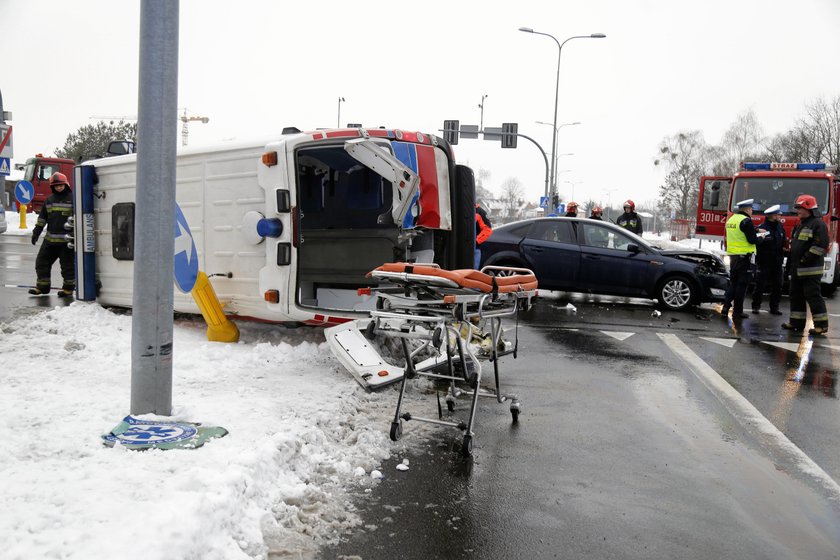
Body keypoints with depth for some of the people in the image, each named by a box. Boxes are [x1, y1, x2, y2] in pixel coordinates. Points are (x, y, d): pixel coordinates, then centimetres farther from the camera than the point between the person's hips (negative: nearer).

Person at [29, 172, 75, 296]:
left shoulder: (72, 198, -4)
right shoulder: (49, 200, 13)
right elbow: (42, 217, 19)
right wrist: (36, 232, 14)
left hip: (66, 239, -6)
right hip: (50, 239, 6)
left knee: (67, 264, 1)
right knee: (41, 261, 9)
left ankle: (68, 288, 13)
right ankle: (43, 286, 21)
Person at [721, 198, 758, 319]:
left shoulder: (731, 219, 13)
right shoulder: (746, 221, -13)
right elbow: (752, 240, -16)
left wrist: (755, 230, 18)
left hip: (732, 255, 8)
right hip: (744, 256, -8)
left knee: (733, 282, 14)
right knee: (741, 284, -1)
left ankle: (726, 308, 7)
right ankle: (737, 311, 2)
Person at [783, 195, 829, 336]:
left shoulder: (818, 224, -11)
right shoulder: (801, 224, 19)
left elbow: (820, 245, -21)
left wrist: (806, 259, -20)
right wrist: (791, 260, 16)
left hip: (810, 270, -10)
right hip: (797, 269, 10)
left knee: (813, 296, -7)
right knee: (796, 295, 12)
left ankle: (821, 325, -2)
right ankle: (797, 322, 19)